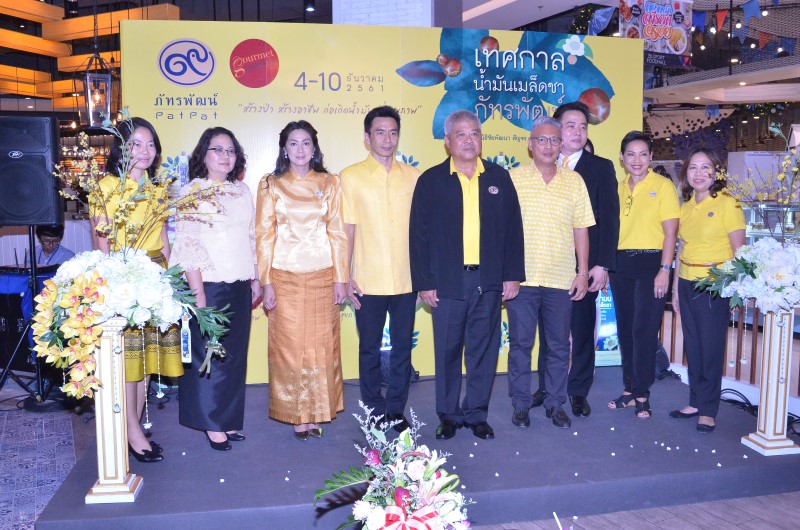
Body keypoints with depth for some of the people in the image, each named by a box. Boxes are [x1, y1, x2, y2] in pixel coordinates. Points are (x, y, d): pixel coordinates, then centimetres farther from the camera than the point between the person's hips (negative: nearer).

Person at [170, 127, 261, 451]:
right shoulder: (192, 192, -5)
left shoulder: (242, 191, 13)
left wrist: (255, 278, 15)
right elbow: (187, 245, -11)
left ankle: (228, 419, 22)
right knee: (209, 355, 1)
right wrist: (197, 291, -16)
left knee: (235, 354, 10)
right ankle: (212, 424, 14)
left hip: (240, 285, 6)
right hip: (209, 285, -5)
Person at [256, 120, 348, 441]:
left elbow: (337, 232, 5)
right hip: (285, 277, -1)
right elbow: (264, 235, 1)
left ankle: (317, 413, 18)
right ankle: (296, 415, 14)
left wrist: (340, 278, 0)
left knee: (322, 345, 5)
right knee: (289, 346, 2)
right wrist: (266, 282, -5)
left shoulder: (329, 183, 7)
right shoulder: (271, 185, 4)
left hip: (322, 276, 1)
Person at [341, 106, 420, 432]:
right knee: (369, 349, 9)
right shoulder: (351, 177, 0)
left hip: (406, 280, 2)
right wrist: (346, 277, -4)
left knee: (403, 348, 10)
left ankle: (396, 410, 25)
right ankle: (374, 412, 24)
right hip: (368, 282, -2)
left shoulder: (413, 176, 6)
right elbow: (347, 231, 0)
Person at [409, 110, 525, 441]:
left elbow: (512, 228, 9)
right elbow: (419, 234, 0)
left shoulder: (499, 178, 8)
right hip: (447, 282, -1)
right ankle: (448, 415, 21)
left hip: (489, 282, 2)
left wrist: (513, 275, 3)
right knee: (447, 351, 6)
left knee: (484, 350, 8)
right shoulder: (431, 180, 2)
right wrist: (424, 282, -5)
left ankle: (477, 414, 22)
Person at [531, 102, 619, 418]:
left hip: (585, 265, -2)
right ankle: (547, 387, 25)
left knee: (582, 329, 6)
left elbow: (609, 218, -3)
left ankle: (578, 391, 20)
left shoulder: (601, 167, 3)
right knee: (548, 329, 11)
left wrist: (603, 265, -12)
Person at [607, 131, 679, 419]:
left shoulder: (663, 186, -4)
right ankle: (630, 389, 21)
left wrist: (664, 270, -14)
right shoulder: (619, 188, 11)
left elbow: (670, 231, -7)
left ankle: (642, 394, 8)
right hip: (620, 263, 5)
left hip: (650, 263, -5)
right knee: (625, 329, 10)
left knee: (644, 329, -4)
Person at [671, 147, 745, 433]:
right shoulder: (686, 207, 11)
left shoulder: (727, 204, -7)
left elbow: (739, 251, -8)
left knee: (710, 347, -1)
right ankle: (696, 402, 22)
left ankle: (708, 410, 10)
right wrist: (676, 288, 12)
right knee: (692, 345, 10)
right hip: (687, 284, 6)